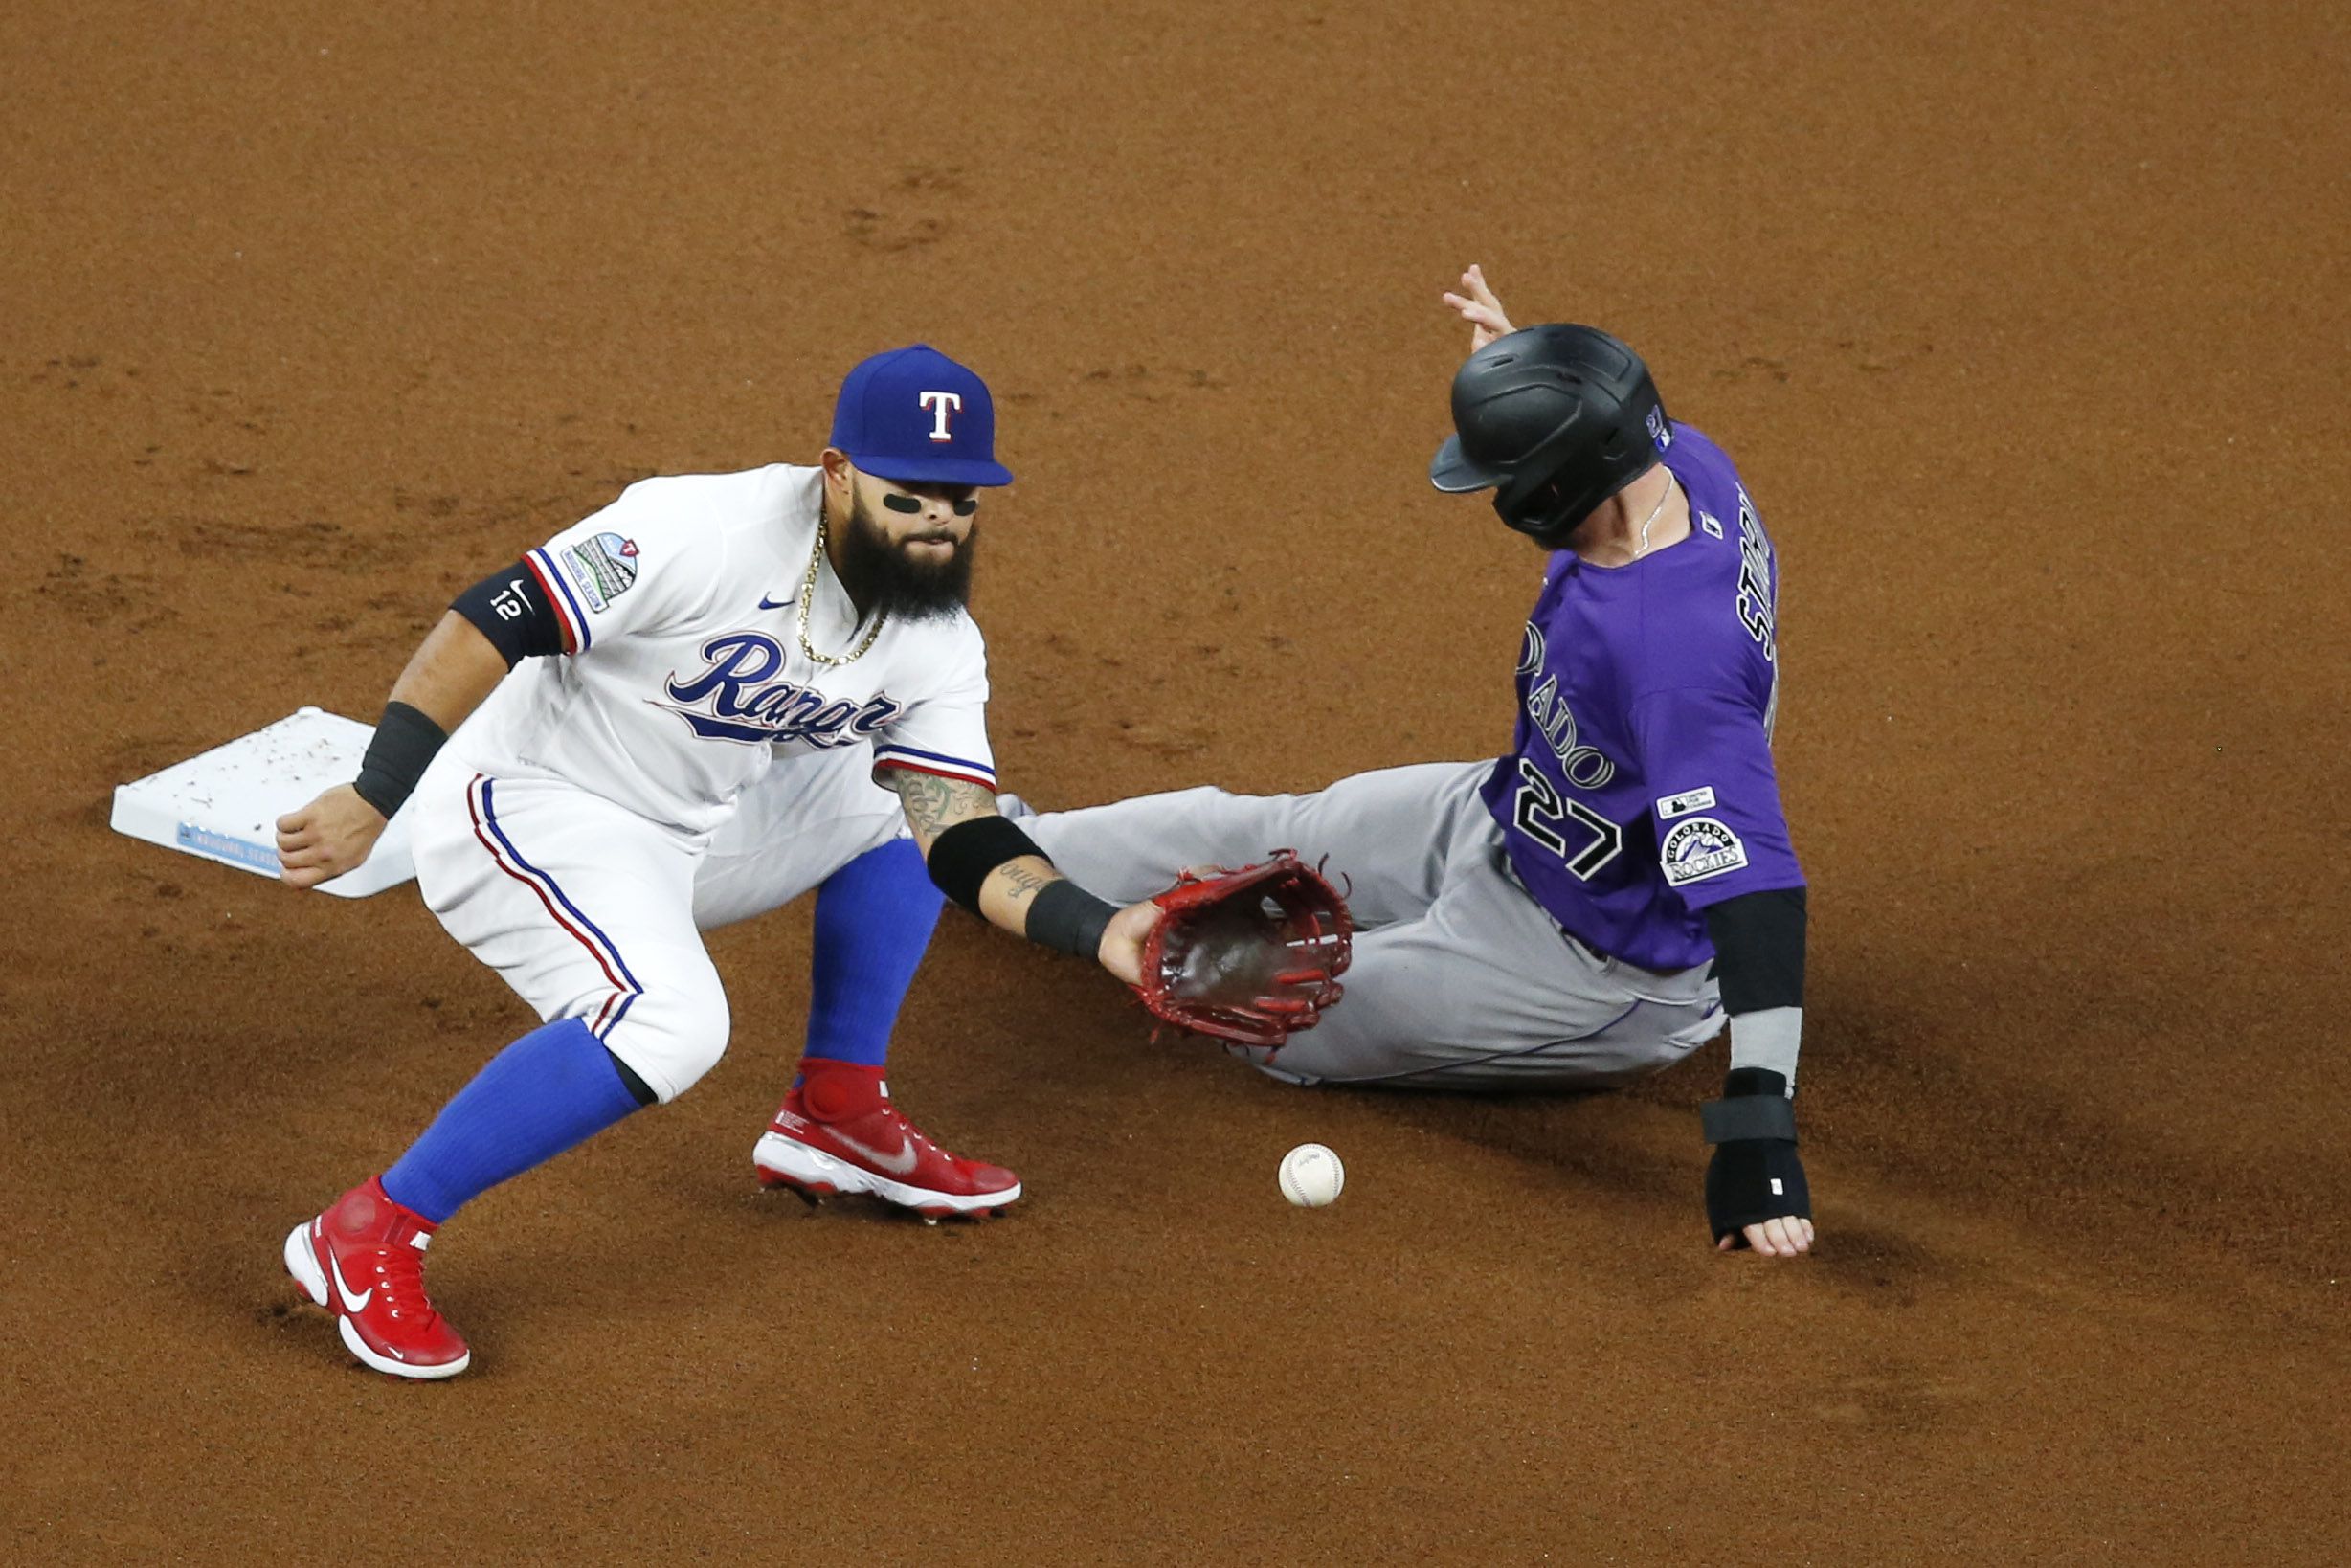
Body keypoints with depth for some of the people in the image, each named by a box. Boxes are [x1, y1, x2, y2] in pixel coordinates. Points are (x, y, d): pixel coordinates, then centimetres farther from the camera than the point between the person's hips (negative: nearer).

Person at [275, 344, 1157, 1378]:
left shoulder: (939, 650, -4)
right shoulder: (710, 534, -27)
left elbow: (966, 851, -4)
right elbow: (492, 623, -27)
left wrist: (1101, 934, -21)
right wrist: (370, 800, -32)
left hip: (686, 828, 8)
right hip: (522, 803, -8)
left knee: (904, 795, 14)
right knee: (671, 1021, -32)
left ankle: (836, 1118, 21)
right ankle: (367, 1235, -23)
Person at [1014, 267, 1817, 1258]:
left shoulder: (1676, 653, -44)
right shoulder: (1686, 462, -16)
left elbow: (1755, 882, -48)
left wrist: (1759, 1132, -53)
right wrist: (1517, 366, -2)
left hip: (1597, 978, -9)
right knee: (1264, 834, 23)